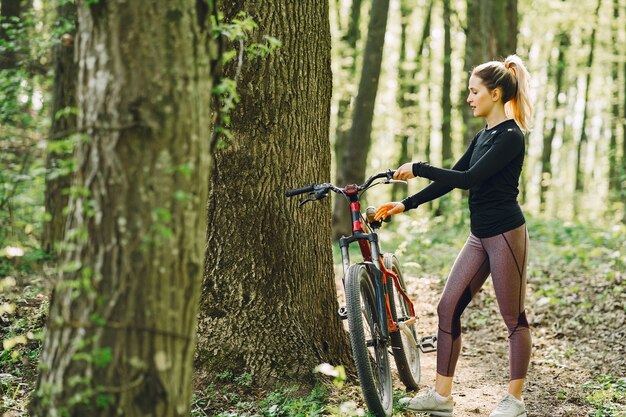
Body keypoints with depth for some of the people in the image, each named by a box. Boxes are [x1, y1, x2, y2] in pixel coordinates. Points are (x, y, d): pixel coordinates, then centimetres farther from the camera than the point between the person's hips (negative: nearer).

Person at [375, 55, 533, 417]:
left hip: (506, 235, -9)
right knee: (448, 307, 5)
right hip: (480, 236, 9)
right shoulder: (484, 136, 14)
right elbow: (453, 179, 15)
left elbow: (469, 179, -23)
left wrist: (418, 168, -17)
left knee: (514, 318, 2)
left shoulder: (510, 136, -14)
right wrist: (406, 205, 10)